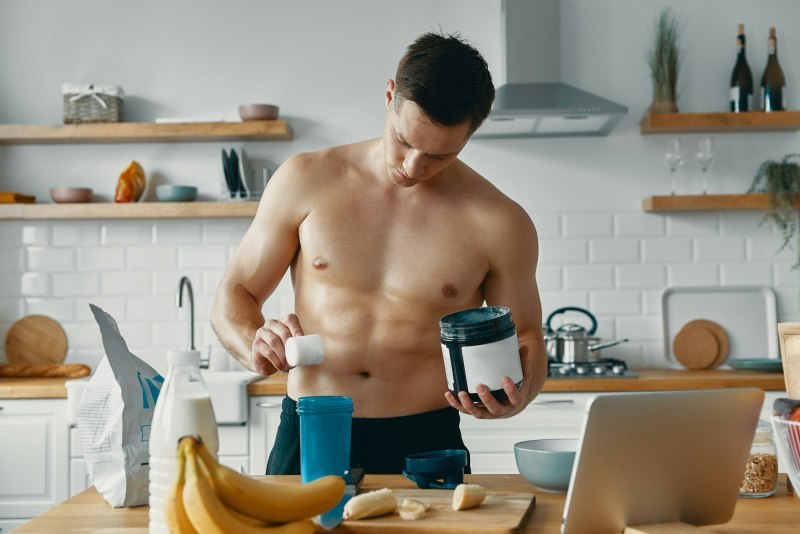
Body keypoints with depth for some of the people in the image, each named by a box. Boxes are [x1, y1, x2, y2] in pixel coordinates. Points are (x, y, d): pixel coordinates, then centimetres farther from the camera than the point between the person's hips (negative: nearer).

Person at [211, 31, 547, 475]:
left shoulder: (499, 223, 2)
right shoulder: (306, 181, 4)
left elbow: (526, 343, 12)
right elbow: (232, 298, 10)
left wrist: (513, 396, -10)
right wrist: (255, 347, -12)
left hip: (425, 445, 0)